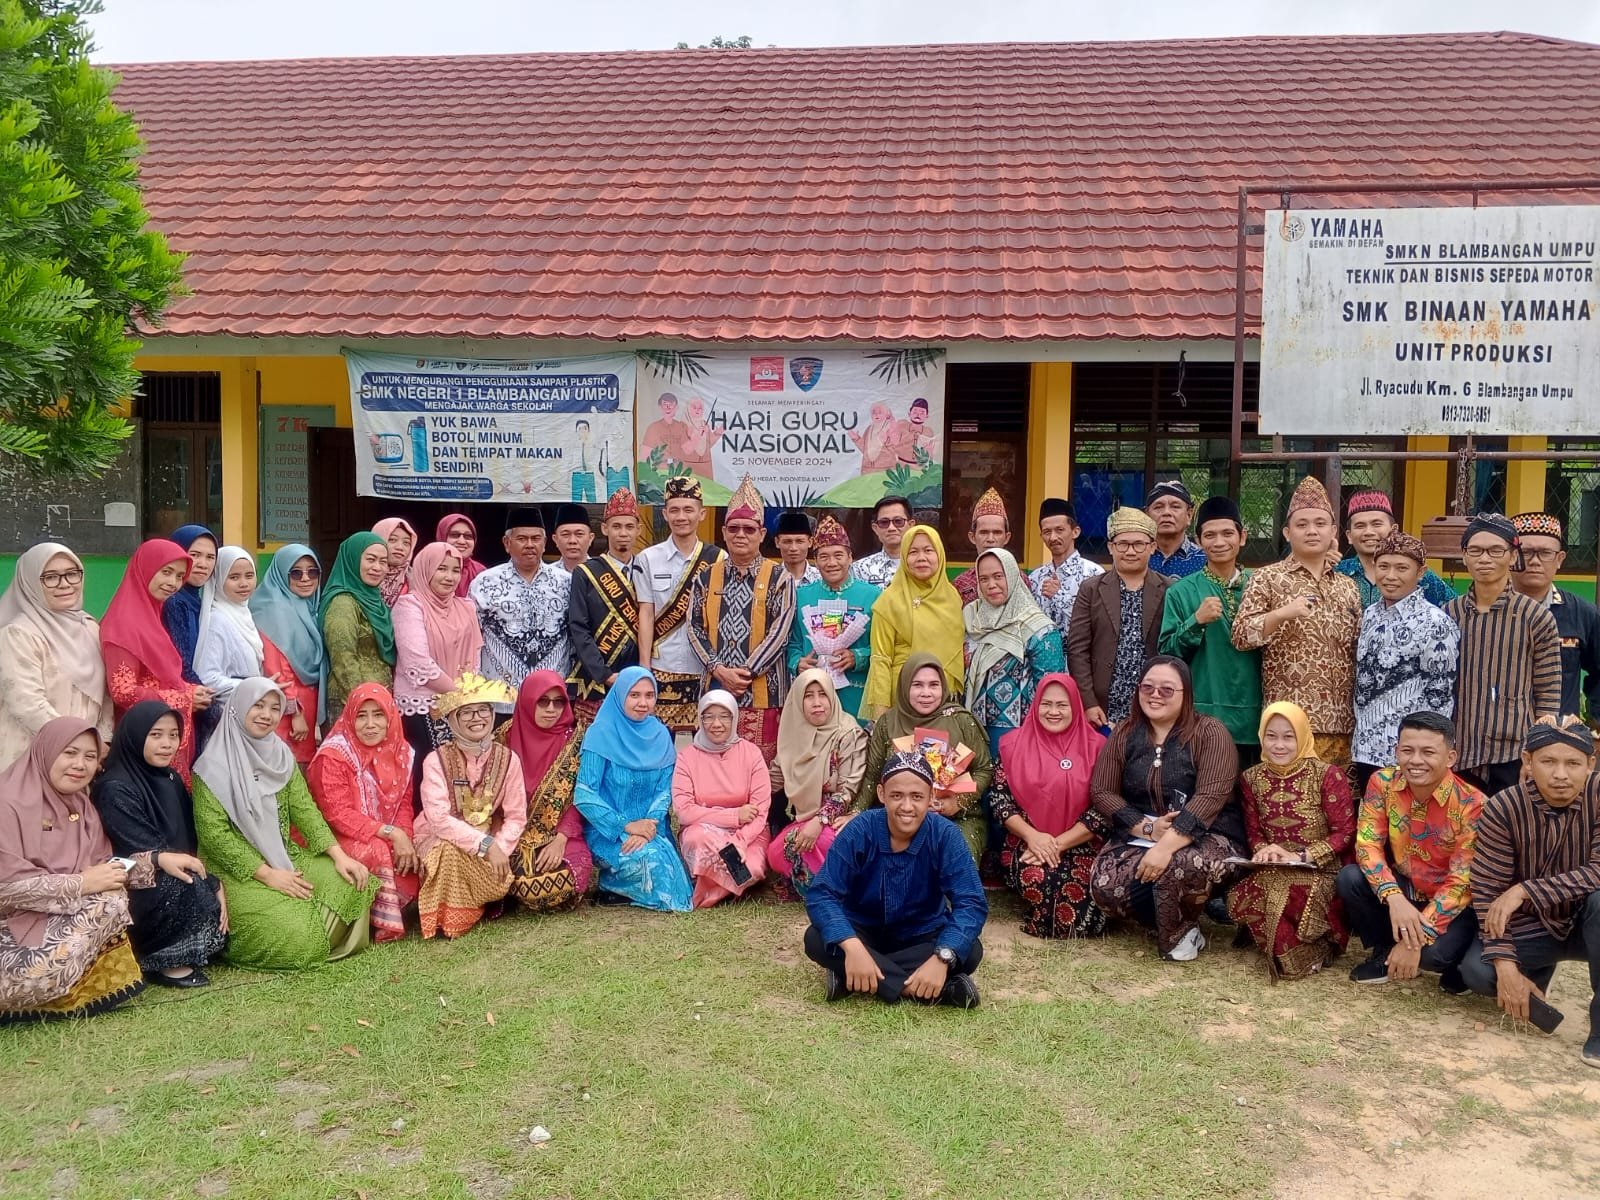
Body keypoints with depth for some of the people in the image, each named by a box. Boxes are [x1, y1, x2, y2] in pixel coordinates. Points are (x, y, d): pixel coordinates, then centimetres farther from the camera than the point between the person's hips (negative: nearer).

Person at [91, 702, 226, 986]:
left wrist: (215, 885, -6)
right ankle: (161, 960, -15)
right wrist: (161, 859, -42)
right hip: (134, 890, -8)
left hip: (176, 882, 8)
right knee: (185, 887, -31)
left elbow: (192, 843, 6)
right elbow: (137, 848, -24)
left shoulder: (170, 779, 9)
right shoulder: (115, 789, -14)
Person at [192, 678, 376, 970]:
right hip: (235, 869, -6)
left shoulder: (282, 756, 8)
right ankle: (233, 942, 4)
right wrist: (267, 874, -21)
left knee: (351, 883, -16)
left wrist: (339, 855, -11)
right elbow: (213, 834, -16)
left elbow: (304, 809, 3)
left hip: (286, 859, 6)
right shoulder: (214, 766, -11)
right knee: (291, 930, -25)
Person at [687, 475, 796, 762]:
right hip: (716, 687, 3)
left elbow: (780, 631, -6)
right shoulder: (707, 577, 10)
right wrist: (719, 670, -9)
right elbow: (695, 628, 5)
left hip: (762, 691, -3)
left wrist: (745, 673, -12)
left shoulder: (779, 577, 1)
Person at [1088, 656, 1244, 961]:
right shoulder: (1124, 734, 6)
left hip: (1206, 838, -4)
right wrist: (1148, 828, -15)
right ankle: (1176, 921, 4)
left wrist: (1166, 846, -32)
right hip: (1137, 837, 4)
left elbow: (1210, 798, -20)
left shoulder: (1210, 733, -8)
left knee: (1180, 865, -38)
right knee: (1104, 884, -24)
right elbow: (1101, 792, 2)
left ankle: (1179, 932, -4)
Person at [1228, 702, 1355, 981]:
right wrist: (1264, 850, -13)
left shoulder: (1328, 775, -8)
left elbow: (1345, 833, -8)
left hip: (1322, 872, -4)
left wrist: (1302, 857, -18)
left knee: (1285, 902, -35)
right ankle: (1299, 946, 0)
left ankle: (1310, 952, -1)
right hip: (1273, 873, 4)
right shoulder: (1252, 778, 5)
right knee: (1238, 902, -26)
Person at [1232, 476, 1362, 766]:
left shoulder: (1347, 587, 17)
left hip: (1341, 721, 5)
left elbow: (1358, 654, 21)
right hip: (1289, 721, -5)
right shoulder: (1267, 578, 2)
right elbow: (1240, 637, -6)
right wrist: (1280, 614, -21)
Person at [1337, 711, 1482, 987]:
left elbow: (1463, 882, -22)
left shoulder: (1472, 805, -22)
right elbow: (1368, 844, -13)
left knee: (1436, 953, -32)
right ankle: (1384, 951, 2)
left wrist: (1418, 936, -29)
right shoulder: (1382, 783, -11)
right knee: (1350, 878, -23)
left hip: (1451, 903, -4)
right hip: (1402, 891, 4)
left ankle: (1454, 965, 7)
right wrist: (1394, 898, -32)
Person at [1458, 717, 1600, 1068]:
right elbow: (1487, 893, -17)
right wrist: (1506, 964, -25)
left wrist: (1524, 890, -32)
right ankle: (1537, 975, 11)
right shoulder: (1502, 808, -18)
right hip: (1528, 926, 0)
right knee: (1476, 971, -27)